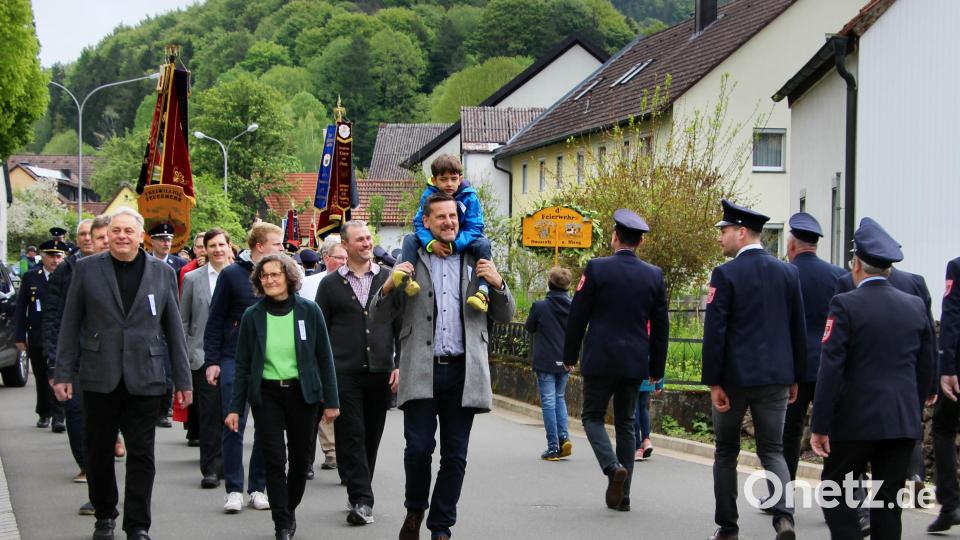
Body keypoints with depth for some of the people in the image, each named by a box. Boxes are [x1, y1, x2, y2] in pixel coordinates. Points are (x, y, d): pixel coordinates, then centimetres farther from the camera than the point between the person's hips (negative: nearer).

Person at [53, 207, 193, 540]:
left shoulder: (162, 273, 5)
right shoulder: (87, 269, 3)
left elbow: (174, 329, 8)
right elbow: (70, 325, 4)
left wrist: (183, 380, 6)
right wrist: (63, 373, 0)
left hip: (144, 380, 0)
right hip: (100, 378, 0)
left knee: (141, 455, 0)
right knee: (98, 451, 9)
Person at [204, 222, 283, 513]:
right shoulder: (232, 275, -3)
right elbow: (215, 320, 0)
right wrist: (211, 361, -5)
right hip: (235, 360, -3)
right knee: (233, 425, -1)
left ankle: (258, 487, 15)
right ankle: (234, 490, 6)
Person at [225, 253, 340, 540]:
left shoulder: (308, 311, -3)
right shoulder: (252, 316, -1)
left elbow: (324, 357, 1)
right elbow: (243, 365, 2)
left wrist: (331, 400, -2)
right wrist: (235, 407, -2)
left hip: (302, 393, 0)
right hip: (267, 395, 0)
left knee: (299, 458, 9)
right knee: (274, 460, -5)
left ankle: (290, 510, 31)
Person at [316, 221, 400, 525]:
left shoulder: (389, 280, 9)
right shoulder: (330, 284, 6)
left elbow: (402, 326, 9)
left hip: (380, 372, 2)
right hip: (344, 372, -2)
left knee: (371, 437, 8)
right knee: (351, 437, -7)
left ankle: (360, 496, 20)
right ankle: (362, 500, -8)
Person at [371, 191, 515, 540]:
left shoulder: (477, 263, 12)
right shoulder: (410, 262, 7)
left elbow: (505, 316, 14)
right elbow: (379, 317, 8)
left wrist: (498, 284, -6)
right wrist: (388, 286, -12)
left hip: (463, 372, 2)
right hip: (421, 372, -2)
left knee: (455, 456, 4)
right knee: (419, 447, -8)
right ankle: (415, 511, 18)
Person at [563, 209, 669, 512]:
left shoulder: (597, 268, -7)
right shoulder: (654, 275, 3)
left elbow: (578, 316, -4)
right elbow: (660, 326, 7)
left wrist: (570, 355, 7)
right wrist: (657, 367, 15)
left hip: (600, 359, -3)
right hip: (635, 362, 3)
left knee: (593, 417, 10)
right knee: (625, 424, 12)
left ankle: (612, 466, -16)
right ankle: (621, 495, 12)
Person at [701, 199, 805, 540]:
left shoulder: (726, 274, -9)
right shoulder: (788, 272, 5)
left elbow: (715, 331, -13)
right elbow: (798, 329, 9)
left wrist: (713, 382, -9)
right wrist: (794, 377, 16)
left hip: (735, 376, -3)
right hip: (775, 376, 4)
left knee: (726, 451, 12)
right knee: (773, 450, 7)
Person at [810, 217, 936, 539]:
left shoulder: (846, 305, -9)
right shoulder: (915, 307, 6)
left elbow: (831, 369, -13)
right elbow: (926, 366, 11)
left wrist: (819, 426, -11)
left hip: (857, 419, -5)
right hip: (904, 422, 5)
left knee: (835, 492, 7)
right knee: (889, 501, 9)